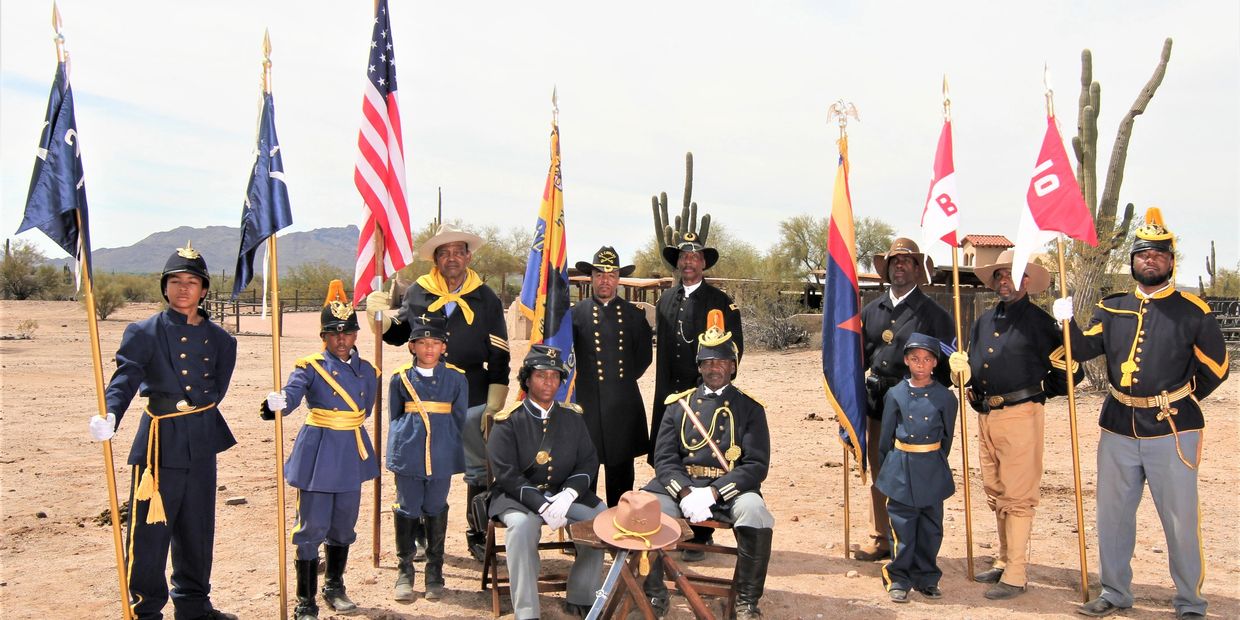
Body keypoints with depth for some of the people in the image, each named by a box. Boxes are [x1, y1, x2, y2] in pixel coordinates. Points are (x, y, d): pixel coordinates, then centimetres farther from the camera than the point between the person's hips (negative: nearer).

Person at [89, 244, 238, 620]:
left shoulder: (219, 338, 7)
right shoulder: (145, 332, -6)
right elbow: (124, 379, -19)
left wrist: (197, 403, -1)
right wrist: (109, 416, -35)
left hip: (202, 441, 5)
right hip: (161, 441, -4)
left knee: (198, 528, 14)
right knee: (150, 530, -1)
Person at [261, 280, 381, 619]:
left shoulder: (366, 371, 5)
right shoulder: (310, 367, -8)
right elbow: (290, 395, -27)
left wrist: (349, 430, 12)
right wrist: (275, 405, -46)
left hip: (351, 455, 4)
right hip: (318, 454, -4)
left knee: (344, 526, 15)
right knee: (313, 528, -2)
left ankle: (335, 587, 35)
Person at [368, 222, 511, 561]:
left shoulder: (487, 299, 2)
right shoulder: (417, 293, 4)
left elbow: (498, 357, 2)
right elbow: (396, 333, 15)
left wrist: (494, 405, -3)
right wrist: (379, 313, -6)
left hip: (472, 399, -1)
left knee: (479, 471, 6)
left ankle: (478, 536, 20)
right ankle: (419, 537, 23)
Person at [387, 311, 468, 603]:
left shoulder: (456, 378, 2)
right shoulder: (401, 377, 2)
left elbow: (459, 417, 9)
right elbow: (394, 415, 10)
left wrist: (446, 443, 8)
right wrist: (404, 443, 5)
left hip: (442, 456, 0)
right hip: (408, 455, 0)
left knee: (436, 509, 8)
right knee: (407, 509, 5)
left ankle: (434, 572, 20)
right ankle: (404, 571, 19)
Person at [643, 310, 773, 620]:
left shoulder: (750, 408, 7)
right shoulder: (678, 404, 14)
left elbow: (757, 465, -2)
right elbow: (664, 458, 5)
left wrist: (712, 493, -17)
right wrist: (685, 493, -16)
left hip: (730, 488, -1)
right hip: (679, 486, 2)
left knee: (755, 514, -33)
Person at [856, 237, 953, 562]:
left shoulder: (933, 313, -1)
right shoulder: (872, 310, 13)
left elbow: (946, 362, -3)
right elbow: (861, 355, 18)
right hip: (876, 401, 5)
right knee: (878, 474, 12)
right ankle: (880, 538, 24)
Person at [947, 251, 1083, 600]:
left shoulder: (1038, 321, -4)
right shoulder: (984, 321, 15)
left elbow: (1069, 369, -3)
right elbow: (971, 367, 20)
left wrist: (1039, 390, -2)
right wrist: (962, 370, 0)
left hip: (1020, 415, -7)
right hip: (985, 415, 7)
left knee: (1017, 497, -5)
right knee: (995, 494, 15)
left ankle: (1016, 575, 1)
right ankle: (1004, 561, 28)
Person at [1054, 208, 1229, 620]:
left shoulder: (1192, 311, -1)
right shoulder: (1113, 308, 9)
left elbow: (1216, 368, 5)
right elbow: (1083, 348, 2)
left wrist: (1179, 401, 6)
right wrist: (1067, 322, -15)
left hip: (1172, 432, -4)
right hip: (1118, 431, 4)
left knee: (1181, 520, 2)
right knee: (1111, 516, 11)